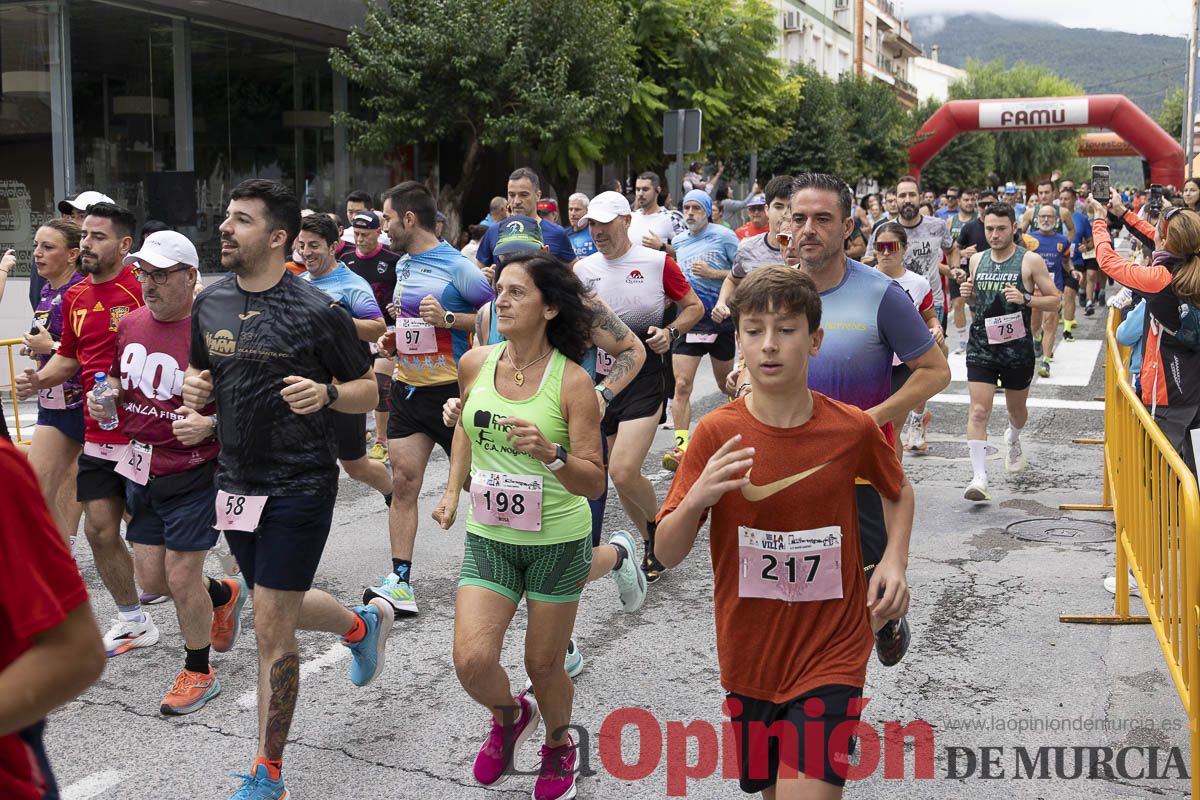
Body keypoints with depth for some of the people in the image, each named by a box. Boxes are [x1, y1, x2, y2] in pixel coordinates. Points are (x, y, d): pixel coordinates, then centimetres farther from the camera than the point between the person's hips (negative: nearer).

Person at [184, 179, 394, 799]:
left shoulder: (316, 312, -12)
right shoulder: (209, 304, 5)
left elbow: (370, 391, -4)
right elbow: (199, 371, 20)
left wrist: (326, 394, -24)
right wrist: (193, 385, -3)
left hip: (299, 486, -6)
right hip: (235, 481, 7)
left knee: (271, 628, -3)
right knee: (280, 607, 21)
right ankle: (364, 623, 53)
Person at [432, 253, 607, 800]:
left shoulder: (571, 382, -16)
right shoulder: (475, 364, -4)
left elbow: (594, 482, -18)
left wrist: (550, 453, -35)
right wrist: (453, 489, 15)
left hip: (558, 541, -3)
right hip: (489, 538, 3)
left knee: (543, 666, 9)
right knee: (472, 661, -10)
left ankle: (558, 745, 43)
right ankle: (510, 716, 27)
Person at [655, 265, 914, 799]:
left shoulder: (854, 428, -8)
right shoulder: (716, 432, -9)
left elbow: (899, 491, 15)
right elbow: (667, 554, -8)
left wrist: (895, 560, -2)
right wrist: (696, 499, -27)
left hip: (829, 656, -1)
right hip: (748, 659, 2)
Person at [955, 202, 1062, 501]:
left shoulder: (1030, 261, -6)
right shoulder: (977, 260, 6)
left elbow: (1054, 300, -3)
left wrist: (1025, 299, -20)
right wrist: (967, 293, -3)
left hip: (1017, 346, -1)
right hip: (981, 345, 1)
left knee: (1017, 408, 19)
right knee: (979, 412, -12)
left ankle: (1013, 440, 54)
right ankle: (979, 478, -13)